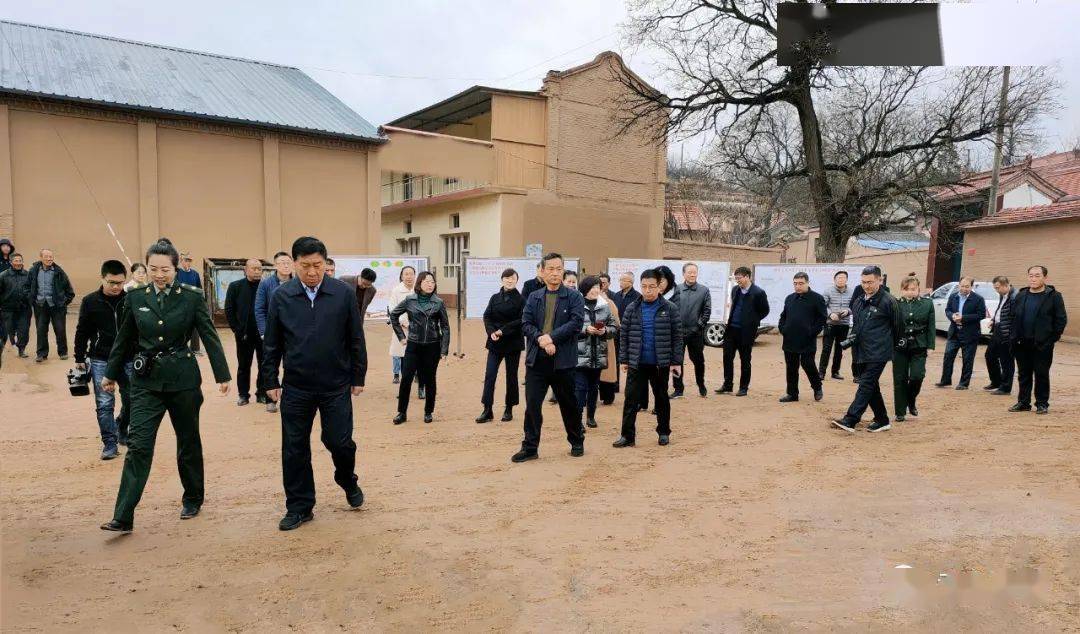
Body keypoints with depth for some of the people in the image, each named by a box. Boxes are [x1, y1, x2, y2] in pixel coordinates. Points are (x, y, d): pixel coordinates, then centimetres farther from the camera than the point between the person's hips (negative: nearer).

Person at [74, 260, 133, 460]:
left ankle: (121, 431, 33)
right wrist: (79, 359, 7)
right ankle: (110, 443, 9)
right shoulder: (90, 301, -1)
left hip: (129, 360, 1)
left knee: (131, 400, 8)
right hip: (100, 361, -1)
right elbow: (82, 332, 6)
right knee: (104, 404, -1)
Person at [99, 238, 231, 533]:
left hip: (182, 379, -1)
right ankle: (123, 517, -4)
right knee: (138, 445, -7)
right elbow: (123, 339, 12)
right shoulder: (135, 298, 2)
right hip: (146, 380, 1)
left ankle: (192, 499, 30)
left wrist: (222, 375, -6)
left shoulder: (192, 297, -5)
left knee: (188, 441, 12)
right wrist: (111, 373, 18)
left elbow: (209, 336, -4)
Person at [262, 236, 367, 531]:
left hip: (337, 386, -1)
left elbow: (356, 339, 0)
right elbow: (271, 343, 4)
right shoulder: (281, 296, -3)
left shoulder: (344, 293, -7)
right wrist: (271, 381, 4)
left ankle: (348, 480, 36)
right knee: (294, 449, 7)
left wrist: (358, 377, 2)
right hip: (296, 387, 1)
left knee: (339, 441, 4)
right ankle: (300, 507, 22)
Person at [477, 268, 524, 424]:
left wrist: (503, 331, -16)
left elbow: (521, 321, -11)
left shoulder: (521, 300, -3)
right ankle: (487, 411, 1)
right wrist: (491, 332, -13)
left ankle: (509, 410, 19)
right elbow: (487, 316, 4)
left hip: (513, 343, -3)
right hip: (495, 343, 3)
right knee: (489, 375, -4)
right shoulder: (495, 298, 8)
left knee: (511, 376, 7)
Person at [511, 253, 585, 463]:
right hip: (536, 359, 2)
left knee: (568, 404, 11)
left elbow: (576, 322, -11)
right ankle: (530, 447, 11)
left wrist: (552, 337, -17)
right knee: (532, 404, 1)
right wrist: (541, 339, -15)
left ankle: (577, 442, 29)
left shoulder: (574, 297, 0)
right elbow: (526, 323, 1)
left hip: (563, 359, -2)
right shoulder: (533, 298, 9)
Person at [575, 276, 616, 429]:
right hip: (580, 355, -5)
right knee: (580, 387, -6)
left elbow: (614, 327, 10)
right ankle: (577, 418, 0)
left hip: (598, 355, 5)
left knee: (594, 387, 14)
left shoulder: (605, 306, 7)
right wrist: (585, 330, -18)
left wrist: (605, 331, -9)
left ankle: (590, 416, 27)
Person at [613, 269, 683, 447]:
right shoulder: (632, 309, 1)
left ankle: (664, 432, 28)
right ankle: (627, 435, 6)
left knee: (662, 398, 13)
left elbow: (677, 337, -3)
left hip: (661, 363, -1)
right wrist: (625, 360, 3)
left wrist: (676, 362, -5)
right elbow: (624, 335, 6)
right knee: (631, 399, 0)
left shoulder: (670, 309, -4)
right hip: (636, 363, 1)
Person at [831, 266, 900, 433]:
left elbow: (896, 326, 0)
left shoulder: (887, 301, -8)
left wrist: (889, 346, 8)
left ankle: (850, 420, -17)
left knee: (866, 386, -11)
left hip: (878, 354, -8)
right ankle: (882, 420, 23)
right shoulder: (859, 301, 13)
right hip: (860, 353, 8)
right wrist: (852, 339, 12)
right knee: (872, 388, 12)